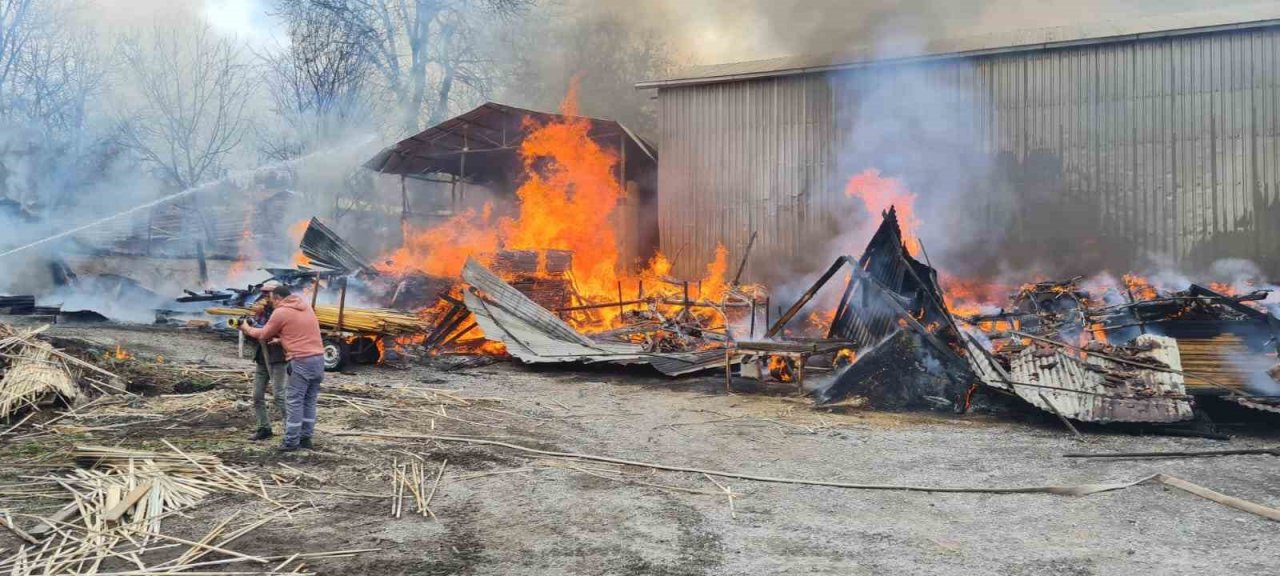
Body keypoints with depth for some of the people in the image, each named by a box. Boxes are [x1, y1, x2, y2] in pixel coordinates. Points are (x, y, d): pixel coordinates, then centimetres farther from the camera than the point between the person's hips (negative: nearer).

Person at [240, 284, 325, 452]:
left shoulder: (280, 312, -4)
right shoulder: (306, 307, 17)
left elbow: (263, 335, 9)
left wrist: (247, 328, 25)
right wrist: (279, 338, 22)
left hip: (301, 361, -7)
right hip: (319, 358, 7)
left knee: (294, 402, 0)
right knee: (309, 401, 13)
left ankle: (291, 441, 3)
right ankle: (306, 438, 17)